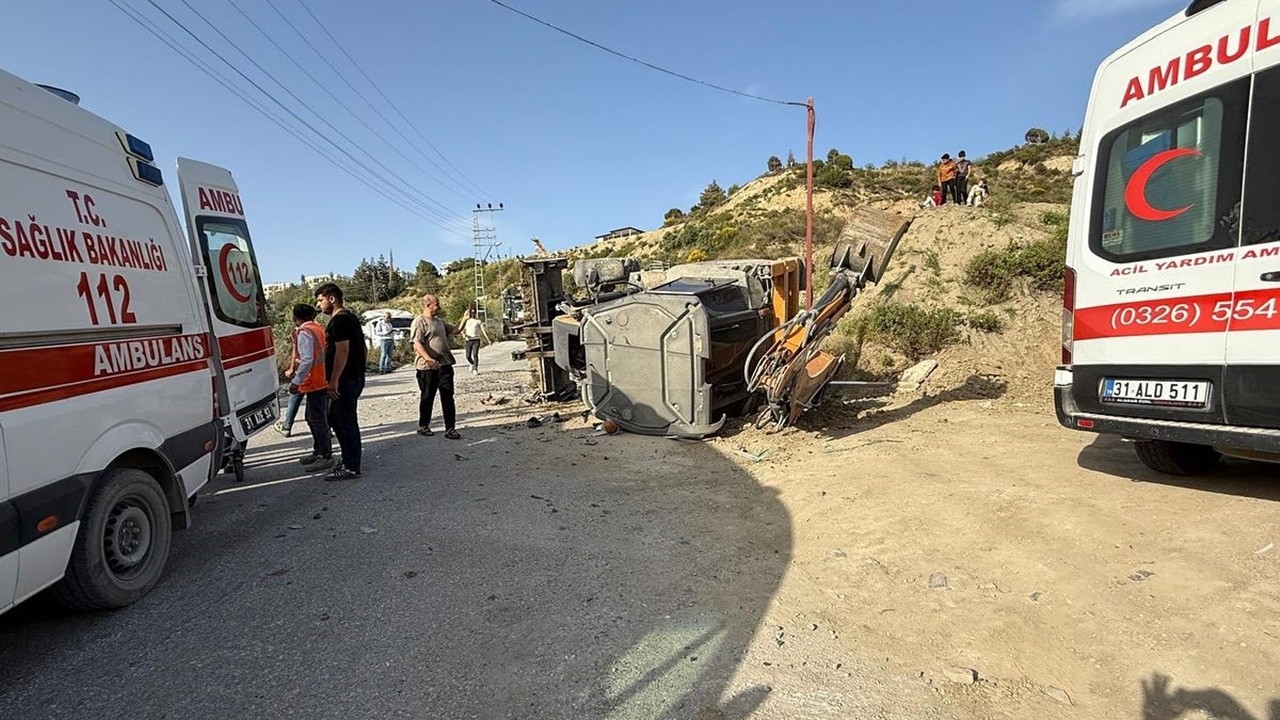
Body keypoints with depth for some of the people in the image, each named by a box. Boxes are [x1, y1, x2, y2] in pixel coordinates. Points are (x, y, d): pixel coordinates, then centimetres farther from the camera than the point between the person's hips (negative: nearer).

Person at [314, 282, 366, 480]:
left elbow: (342, 351, -22)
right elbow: (362, 350, 21)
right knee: (335, 419, 19)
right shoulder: (350, 317, 17)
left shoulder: (339, 320, -14)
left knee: (346, 422, -3)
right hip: (355, 377, 11)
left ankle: (351, 468, 4)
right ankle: (349, 460, 25)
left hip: (345, 380, -11)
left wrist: (334, 380, -21)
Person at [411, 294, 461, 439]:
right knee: (427, 397, 7)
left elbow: (454, 330, 27)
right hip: (428, 367, -7)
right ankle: (423, 426, 23)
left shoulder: (439, 320, 16)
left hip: (445, 364, 7)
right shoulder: (419, 322, -10)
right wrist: (428, 359, -32)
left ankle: (450, 428, 8)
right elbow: (417, 344, -19)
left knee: (448, 397, 4)